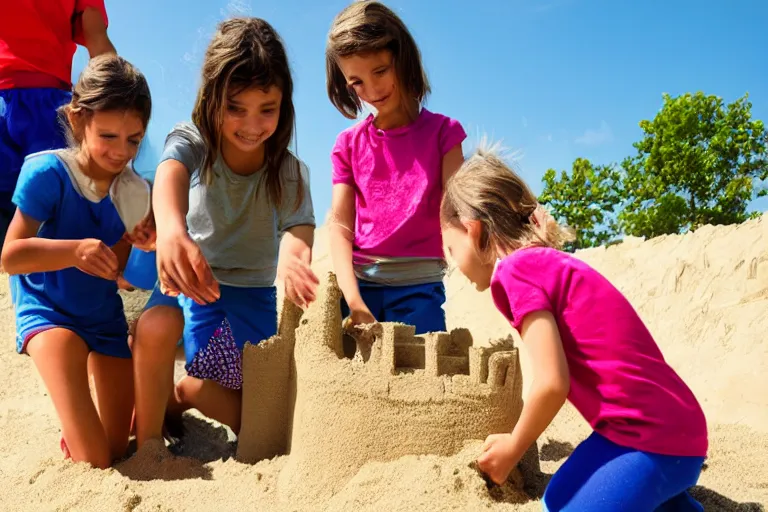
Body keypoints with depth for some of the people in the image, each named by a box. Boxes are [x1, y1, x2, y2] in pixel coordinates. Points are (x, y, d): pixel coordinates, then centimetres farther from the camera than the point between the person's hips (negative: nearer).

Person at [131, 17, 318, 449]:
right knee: (156, 328, -36)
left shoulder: (290, 172, -10)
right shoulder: (191, 143, -14)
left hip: (254, 291, 2)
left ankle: (180, 394, 27)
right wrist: (170, 228, -64)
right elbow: (170, 174, -38)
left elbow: (298, 231, -27)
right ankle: (148, 441, -13)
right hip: (190, 280, -2)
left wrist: (292, 259, -54)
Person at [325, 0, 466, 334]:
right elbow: (340, 225, 1)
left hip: (419, 286, -2)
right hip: (359, 284, 2)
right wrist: (354, 300, -14)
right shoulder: (349, 143, 10)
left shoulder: (441, 131, 5)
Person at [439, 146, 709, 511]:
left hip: (654, 438, -9)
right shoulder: (548, 262, 13)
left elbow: (552, 383, -19)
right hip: (668, 429, 9)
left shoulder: (517, 269, -14)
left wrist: (511, 449, -2)